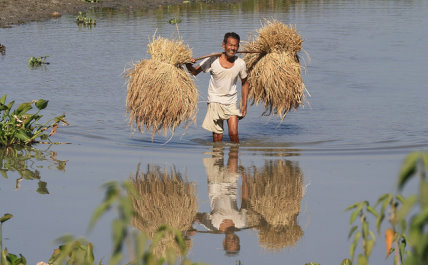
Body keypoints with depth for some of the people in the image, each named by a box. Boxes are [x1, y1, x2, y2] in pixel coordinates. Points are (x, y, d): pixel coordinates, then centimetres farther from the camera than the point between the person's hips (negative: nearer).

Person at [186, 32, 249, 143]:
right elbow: (195, 72, -7)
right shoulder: (213, 60, -14)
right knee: (217, 137, -1)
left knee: (234, 134, -11)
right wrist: (189, 65, -30)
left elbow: (244, 83, 7)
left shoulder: (240, 64, -9)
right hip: (215, 100, -1)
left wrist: (244, 105, 6)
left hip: (231, 102, 1)